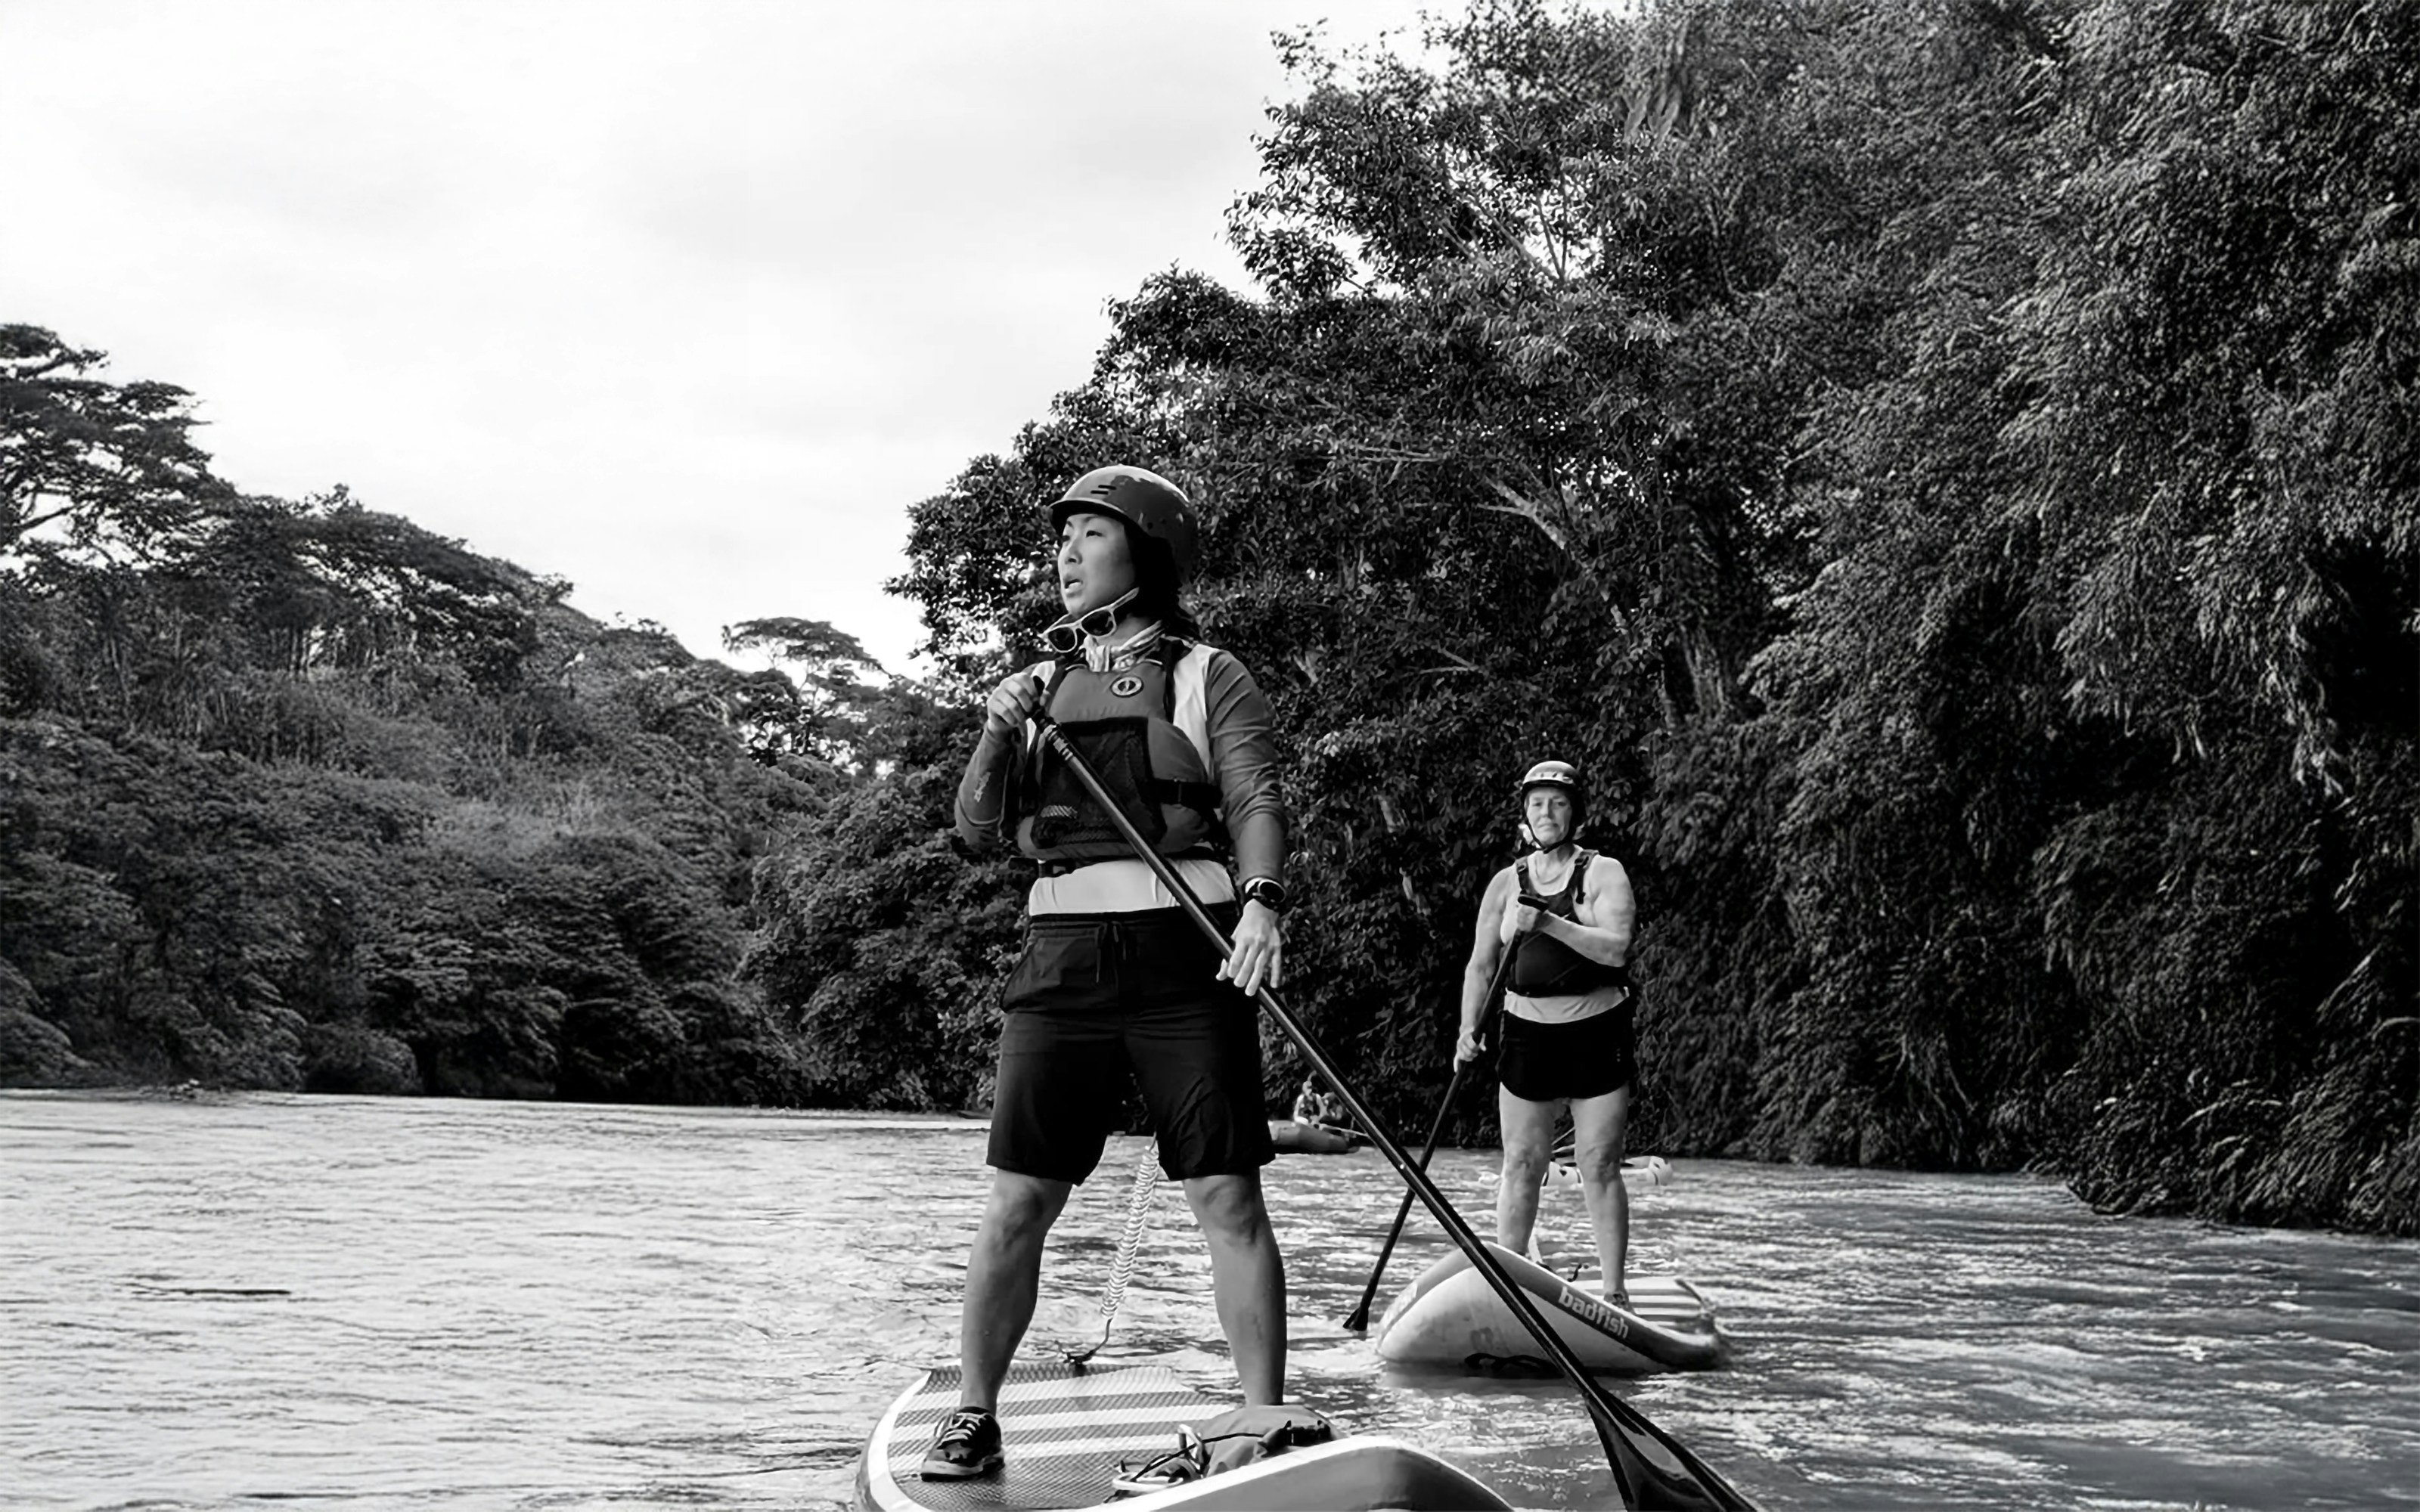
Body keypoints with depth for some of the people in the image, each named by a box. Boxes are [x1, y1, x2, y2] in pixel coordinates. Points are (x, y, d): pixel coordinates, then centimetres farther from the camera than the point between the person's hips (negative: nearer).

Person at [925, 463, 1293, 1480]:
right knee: (1019, 1200, 0)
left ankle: (1267, 1425, 1)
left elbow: (1256, 802, -6)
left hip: (1188, 957, -3)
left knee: (1227, 1197, -3)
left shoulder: (1207, 676, 7)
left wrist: (1262, 904, -24)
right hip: (1065, 954, 3)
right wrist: (997, 740, -7)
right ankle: (972, 1420, 10)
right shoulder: (1038, 685, 18)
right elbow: (978, 831, 12)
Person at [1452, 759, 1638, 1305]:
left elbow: (1616, 949, -16)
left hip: (1597, 1034, -2)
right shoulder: (1506, 883, 8)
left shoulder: (1603, 873, -1)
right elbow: (1481, 964, 12)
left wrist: (1549, 923, -27)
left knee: (1599, 1167, -1)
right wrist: (1468, 1029, 0)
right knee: (1521, 1164, 2)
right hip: (1528, 1033, 3)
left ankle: (1614, 1291, 5)